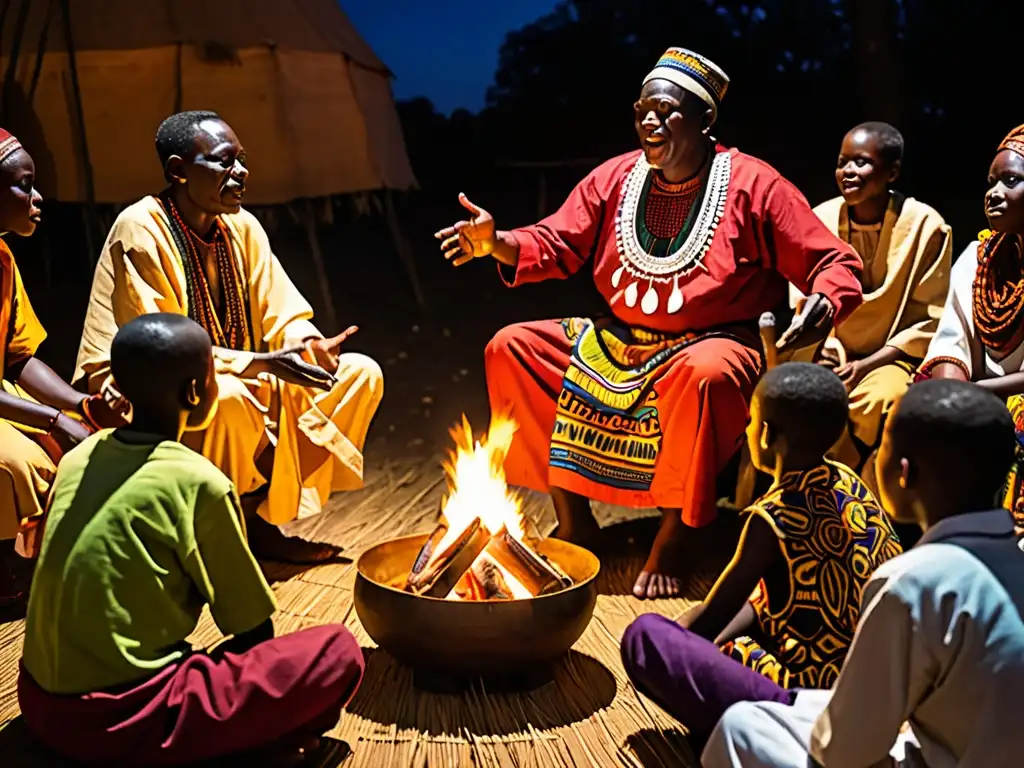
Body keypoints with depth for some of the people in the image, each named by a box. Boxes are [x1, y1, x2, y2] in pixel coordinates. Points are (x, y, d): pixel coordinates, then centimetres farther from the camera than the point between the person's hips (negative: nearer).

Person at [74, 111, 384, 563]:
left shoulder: (241, 226, 3)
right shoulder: (140, 231, -17)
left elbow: (283, 314, 4)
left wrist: (312, 345, -21)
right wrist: (263, 363, -31)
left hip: (236, 383, 8)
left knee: (362, 374, -3)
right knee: (226, 399, -40)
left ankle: (262, 519, -4)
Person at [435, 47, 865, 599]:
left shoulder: (754, 185, -8)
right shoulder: (615, 178, 5)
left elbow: (835, 264, -7)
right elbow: (556, 244, 4)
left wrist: (824, 305, -30)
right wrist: (497, 243, -16)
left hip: (712, 345, -5)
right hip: (617, 342, 6)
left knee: (704, 374, -41)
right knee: (511, 348, -6)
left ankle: (675, 535, -18)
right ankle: (572, 519, -1)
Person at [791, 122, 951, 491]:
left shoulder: (926, 225, -8)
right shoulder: (821, 219, 0)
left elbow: (931, 321, -6)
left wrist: (868, 364, -16)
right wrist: (828, 352, -13)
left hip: (893, 357, -2)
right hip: (834, 355, 3)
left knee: (880, 399, -35)